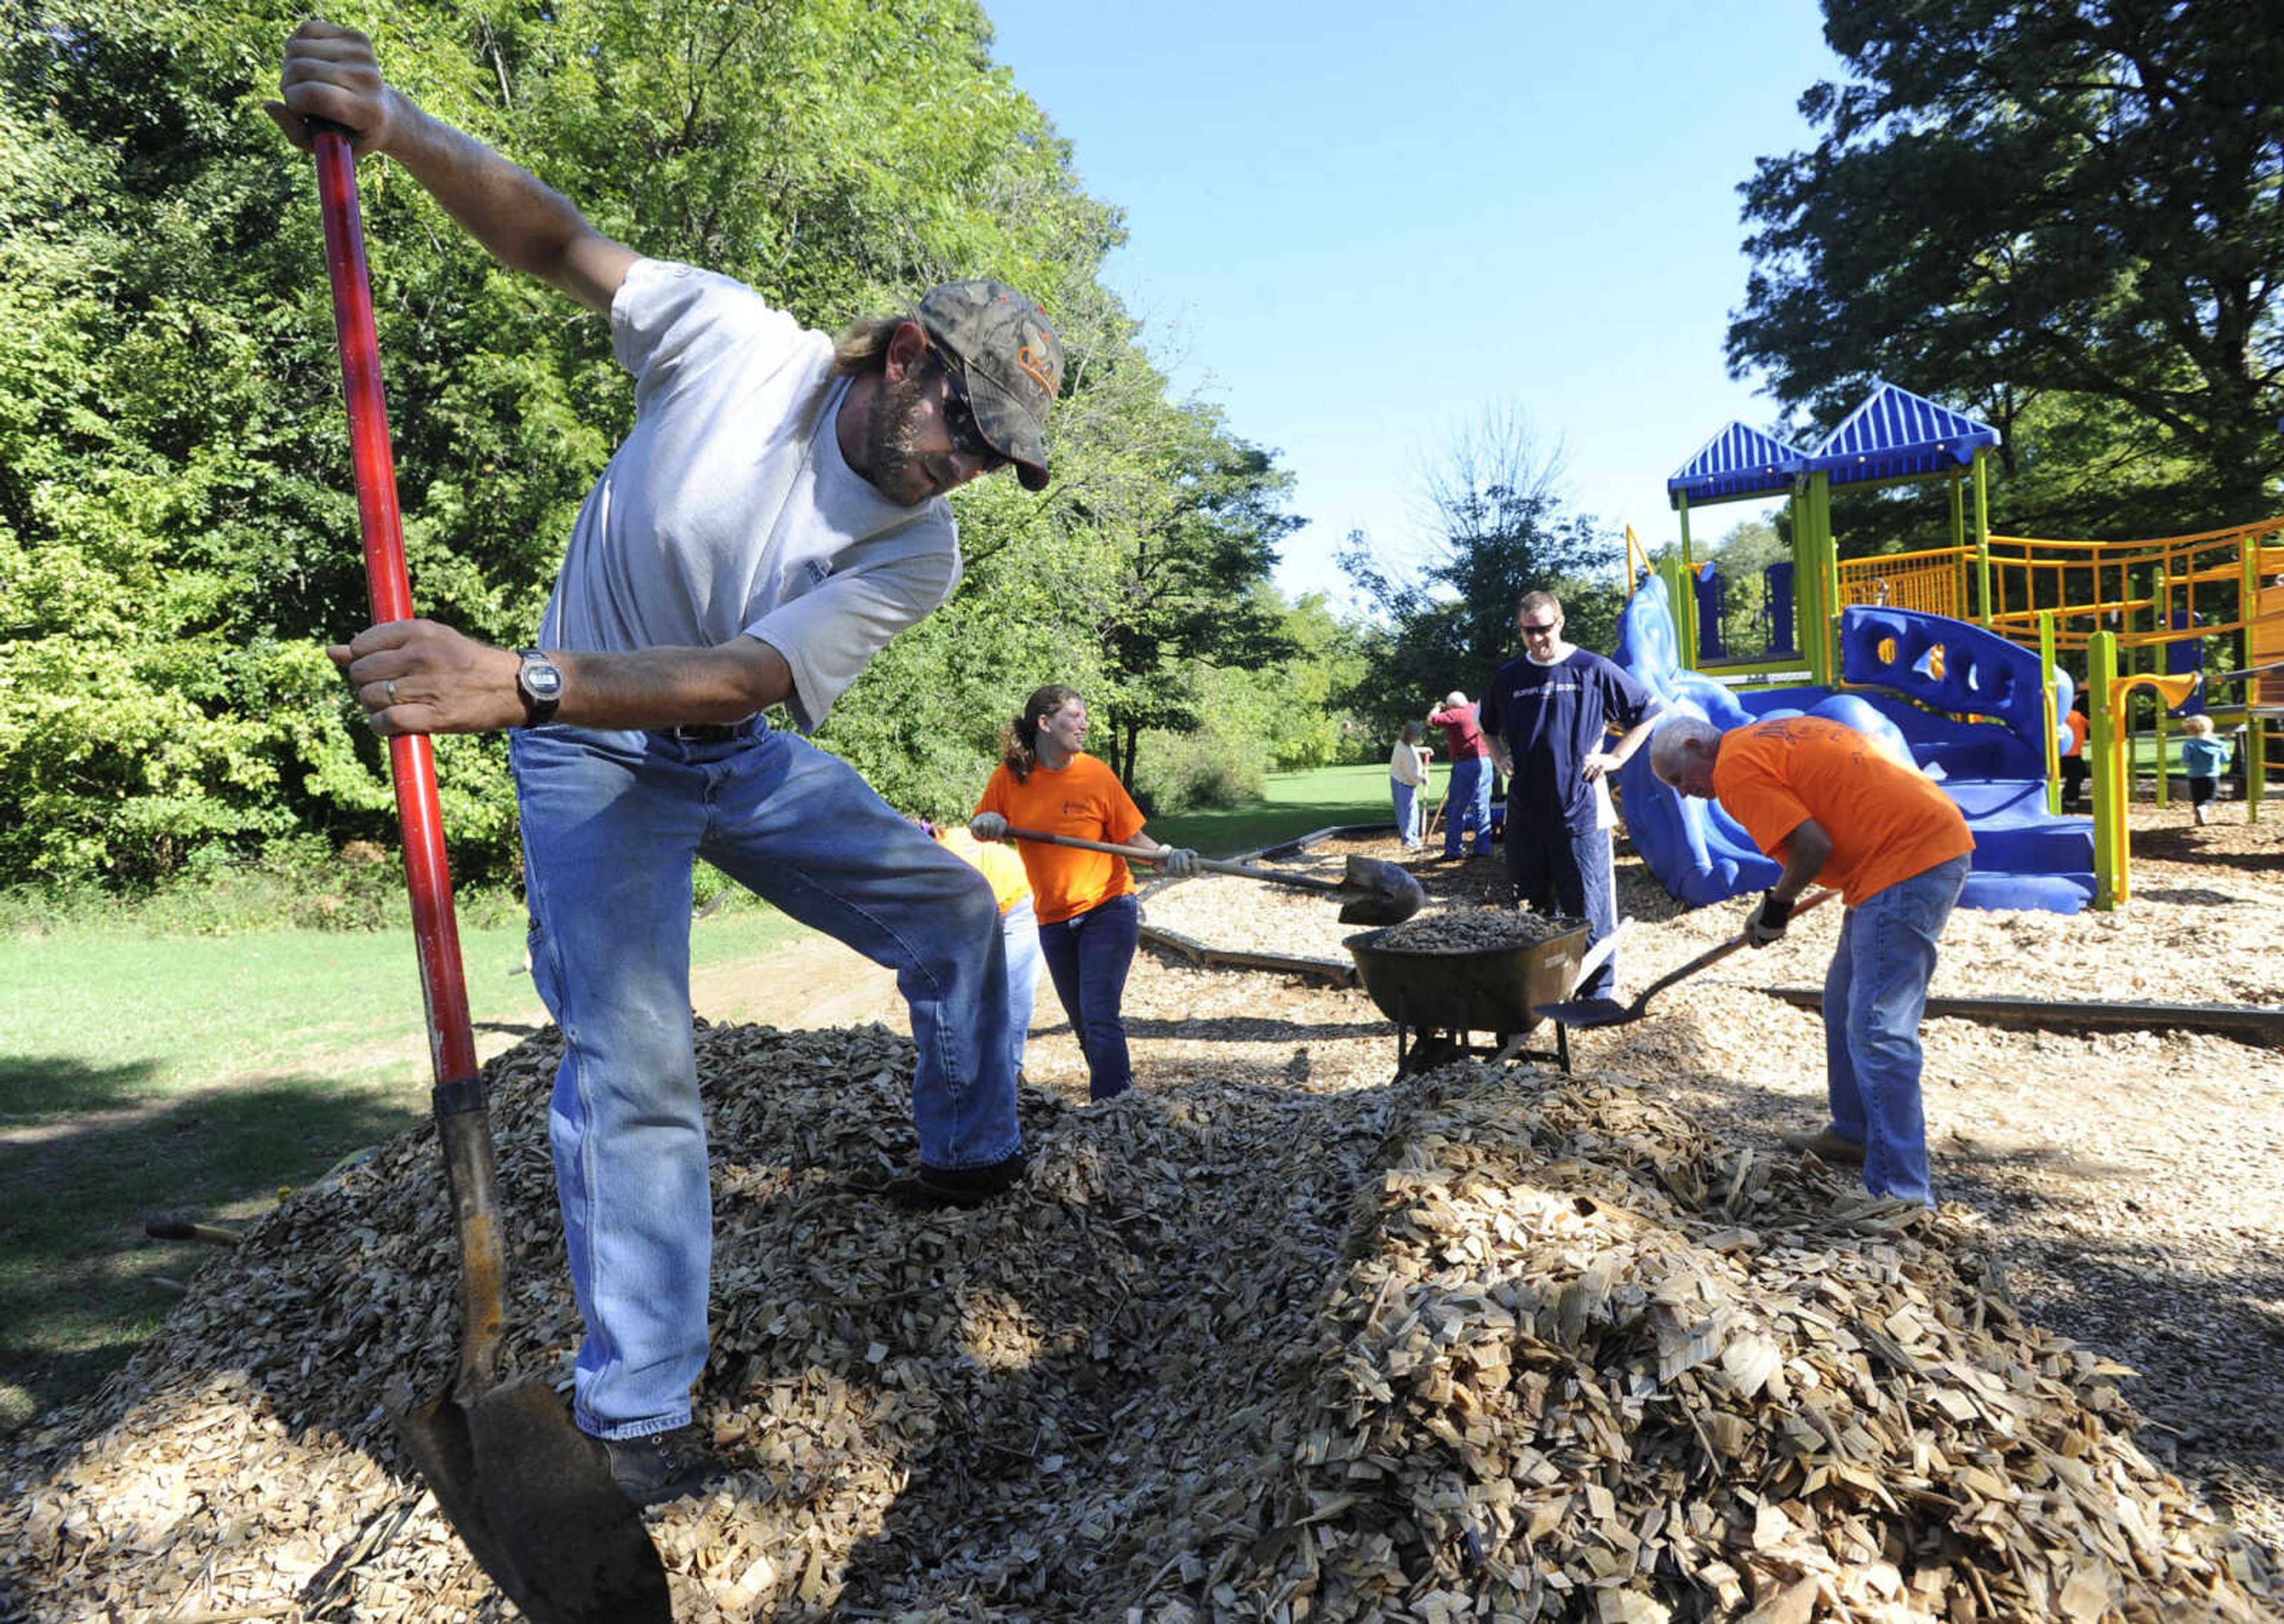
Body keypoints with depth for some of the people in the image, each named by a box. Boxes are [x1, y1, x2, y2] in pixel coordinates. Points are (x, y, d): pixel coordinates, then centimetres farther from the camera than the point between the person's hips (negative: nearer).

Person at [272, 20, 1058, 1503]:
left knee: (956, 913, 1)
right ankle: (634, 1416, -1)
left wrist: (517, 684, -41)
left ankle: (973, 1159, 24)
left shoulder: (921, 554, -16)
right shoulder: (736, 341, -17)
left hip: (745, 756, 4)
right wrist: (394, 126, -26)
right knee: (633, 1061, -14)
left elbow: (741, 678, -29)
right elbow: (560, 242, -8)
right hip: (597, 765, -3)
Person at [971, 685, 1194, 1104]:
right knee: (1082, 1023, 14)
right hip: (1053, 919, 4)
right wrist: (986, 825, -15)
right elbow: (979, 828, 8)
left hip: (1108, 909, -3)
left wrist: (1167, 855, -25)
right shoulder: (1009, 777, -3)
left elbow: (1131, 837, -6)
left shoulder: (1096, 774, -9)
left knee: (1100, 1017, -14)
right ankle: (1117, 1094, 32)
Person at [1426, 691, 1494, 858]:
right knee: (1482, 808, 9)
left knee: (1455, 809, 0)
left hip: (1465, 764, -7)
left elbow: (1432, 720, -10)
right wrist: (1446, 711, 25)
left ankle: (1452, 850, 0)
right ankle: (1483, 848, 9)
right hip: (1485, 761, 7)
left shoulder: (1455, 715, -8)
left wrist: (1437, 708, 9)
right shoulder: (1475, 710, 14)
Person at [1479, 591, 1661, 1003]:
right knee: (1534, 907, 11)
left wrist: (1616, 756, 1)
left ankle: (1598, 992, 8)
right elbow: (1489, 727, 29)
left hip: (1581, 810, -4)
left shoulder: (1594, 670, -1)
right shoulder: (1509, 677, 10)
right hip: (1525, 811, 4)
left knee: (1588, 907, -2)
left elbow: (1649, 711, 8)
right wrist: (1501, 760, 14)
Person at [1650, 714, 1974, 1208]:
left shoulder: (1736, 768, -11)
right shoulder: (1769, 737, 18)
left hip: (1907, 860, -11)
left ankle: (1901, 1191, -10)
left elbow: (1813, 847, -17)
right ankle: (1855, 1132, 34)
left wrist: (1777, 904, 0)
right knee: (1846, 1003, 21)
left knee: (1877, 1029, -11)